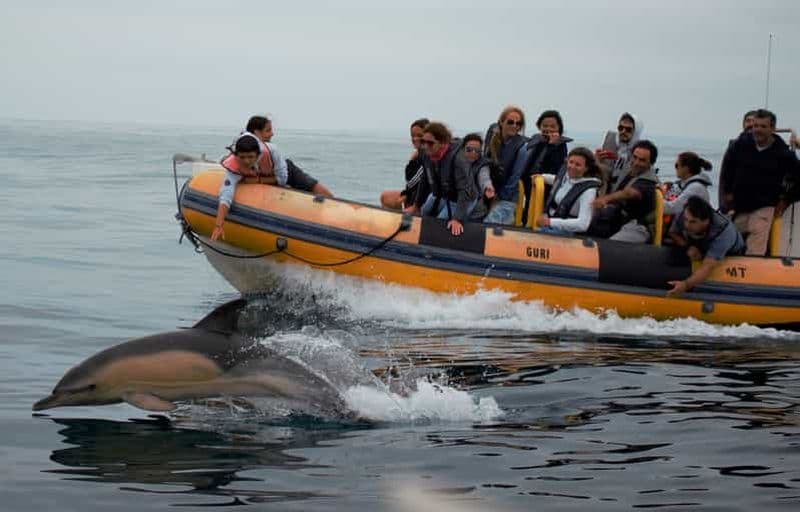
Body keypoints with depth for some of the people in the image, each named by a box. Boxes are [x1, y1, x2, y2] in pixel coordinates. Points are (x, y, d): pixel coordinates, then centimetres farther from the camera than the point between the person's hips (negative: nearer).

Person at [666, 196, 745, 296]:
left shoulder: (722, 232, -43)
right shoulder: (686, 216, -31)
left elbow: (707, 267, -51)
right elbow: (672, 233, -8)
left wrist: (685, 285, -67)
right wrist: (688, 247, -28)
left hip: (730, 256, -4)